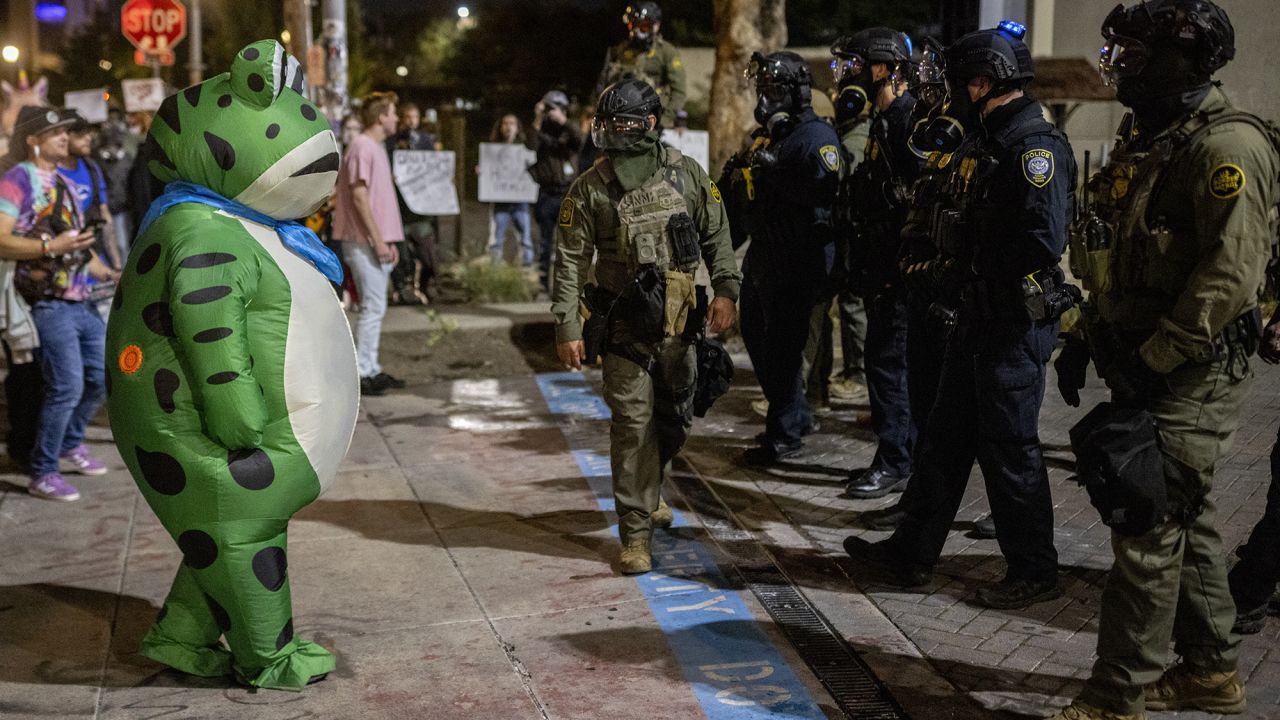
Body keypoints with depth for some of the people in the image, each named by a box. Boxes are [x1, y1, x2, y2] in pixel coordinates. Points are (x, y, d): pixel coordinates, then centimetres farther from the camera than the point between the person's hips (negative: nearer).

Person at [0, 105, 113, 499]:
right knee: (67, 386, -11)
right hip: (49, 303, -9)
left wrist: (108, 274, 16)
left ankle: (71, 444, 34)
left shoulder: (62, 181, 18)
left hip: (81, 300, 9)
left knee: (103, 375, 14)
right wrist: (52, 247, -25)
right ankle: (43, 474, 2)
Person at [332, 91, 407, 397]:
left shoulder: (376, 148, 18)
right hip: (364, 242, -10)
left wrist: (388, 241, 19)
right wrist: (378, 241, -19)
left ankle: (371, 370, 18)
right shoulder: (362, 147, -13)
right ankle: (362, 372, -4)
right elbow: (359, 196, -18)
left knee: (374, 307, 12)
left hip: (376, 240, 10)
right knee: (373, 306, -8)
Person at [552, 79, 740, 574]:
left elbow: (717, 236, 10)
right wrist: (567, 328, -9)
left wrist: (726, 289, -1)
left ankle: (649, 493, 42)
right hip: (626, 329, -3)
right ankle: (636, 536, 0)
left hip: (680, 325, 3)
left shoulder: (687, 175, 2)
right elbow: (570, 262, -4)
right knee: (633, 426, -7)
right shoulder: (590, 189, -5)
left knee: (675, 419, 16)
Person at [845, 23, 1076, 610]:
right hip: (979, 319, 10)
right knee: (945, 438, 15)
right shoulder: (987, 143, 13)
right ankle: (912, 552, 25)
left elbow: (1044, 241, -27)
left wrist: (975, 258, -15)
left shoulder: (1035, 148, -18)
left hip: (1016, 324, -10)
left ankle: (1034, 572, 16)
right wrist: (952, 236, -1)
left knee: (1010, 449, 1)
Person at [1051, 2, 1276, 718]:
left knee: (1149, 534, -6)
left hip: (1193, 378, -10)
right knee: (1186, 523, 17)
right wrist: (1088, 339, 16)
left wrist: (1153, 361, -23)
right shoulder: (1148, 141, 15)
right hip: (1148, 369, 10)